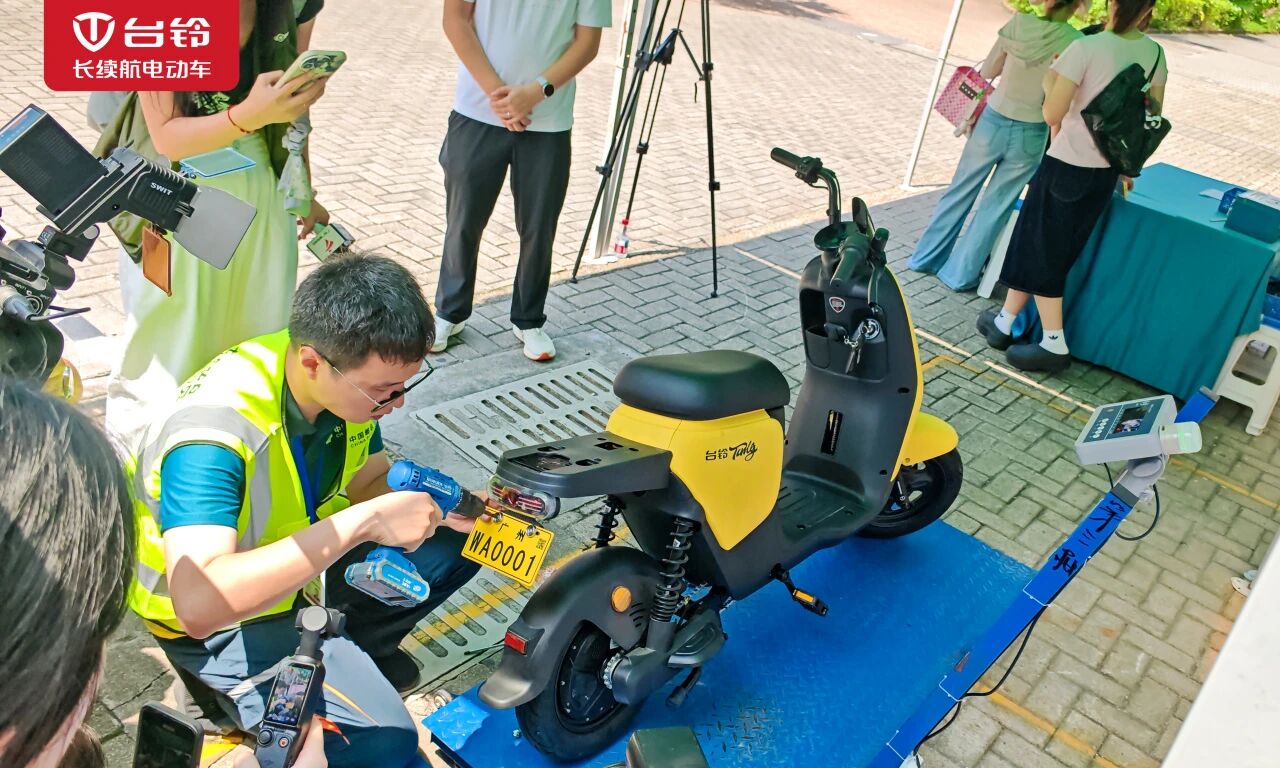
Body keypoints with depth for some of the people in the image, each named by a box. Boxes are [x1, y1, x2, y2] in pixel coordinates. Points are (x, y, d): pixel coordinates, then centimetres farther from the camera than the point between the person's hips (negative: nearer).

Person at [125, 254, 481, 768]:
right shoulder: (214, 428, -36)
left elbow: (370, 481, 2)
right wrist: (362, 522, -46)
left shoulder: (348, 378, -15)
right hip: (217, 617, -7)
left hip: (302, 565, 7)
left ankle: (354, 648, 15)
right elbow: (198, 602, -46)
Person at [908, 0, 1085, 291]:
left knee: (960, 191, 17)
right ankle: (960, 274, 18)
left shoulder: (1019, 24, -8)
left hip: (993, 122, 2)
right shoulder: (1076, 44, -13)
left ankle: (925, 257, 27)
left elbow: (987, 71, 2)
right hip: (1030, 136, -1)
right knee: (995, 206, 11)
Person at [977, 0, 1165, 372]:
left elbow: (1052, 114, -18)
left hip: (1068, 166, -7)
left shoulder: (1086, 48, -17)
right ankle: (1004, 322, 28)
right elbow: (1152, 119, 9)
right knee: (1057, 251, 18)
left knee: (1039, 250, 6)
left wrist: (1050, 82, 1)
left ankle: (1055, 344, 9)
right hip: (1107, 172, 7)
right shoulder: (1155, 54, 3)